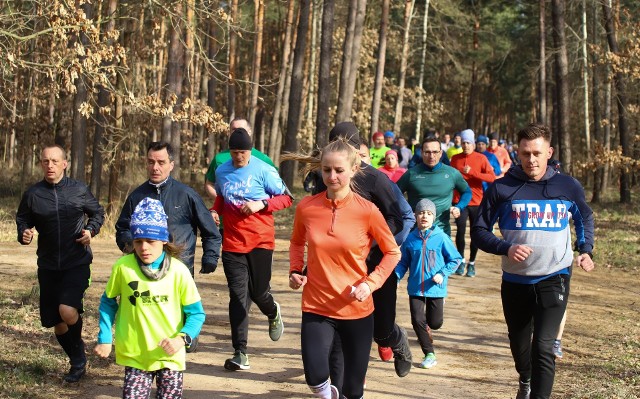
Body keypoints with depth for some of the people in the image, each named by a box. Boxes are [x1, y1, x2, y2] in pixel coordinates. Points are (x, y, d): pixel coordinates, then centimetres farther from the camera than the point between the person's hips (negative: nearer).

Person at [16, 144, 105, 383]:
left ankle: (78, 354, 7)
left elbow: (98, 213, 11)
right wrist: (24, 234, -10)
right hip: (48, 266, 3)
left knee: (67, 311, -24)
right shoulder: (32, 194, -2)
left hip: (77, 263, -3)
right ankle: (78, 363, 34)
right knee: (56, 323, 10)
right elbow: (22, 220, 11)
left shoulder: (79, 190, -4)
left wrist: (91, 230, -7)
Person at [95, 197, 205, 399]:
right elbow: (108, 302, 8)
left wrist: (182, 338, -19)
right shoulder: (123, 267, -8)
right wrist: (105, 338, 2)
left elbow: (196, 313, -4)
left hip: (169, 356, 0)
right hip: (135, 355, 0)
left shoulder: (178, 271, -10)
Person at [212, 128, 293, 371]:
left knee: (259, 292, 2)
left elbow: (286, 198, -3)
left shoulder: (263, 170, -7)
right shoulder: (222, 172, 5)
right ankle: (240, 353, 2)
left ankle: (273, 314, 41)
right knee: (238, 296, -1)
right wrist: (215, 211, 2)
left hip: (260, 241, -2)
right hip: (232, 243, 3)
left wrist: (261, 204, -17)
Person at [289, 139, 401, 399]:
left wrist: (370, 283, -12)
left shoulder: (367, 211, -10)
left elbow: (392, 252, 2)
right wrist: (295, 271, -2)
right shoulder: (306, 207, -5)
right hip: (316, 308, 1)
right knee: (315, 377, -20)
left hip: (357, 309, 0)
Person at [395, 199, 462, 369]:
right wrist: (396, 276, -8)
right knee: (417, 321, -3)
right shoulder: (410, 238, -2)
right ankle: (429, 354, 12)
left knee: (435, 323, 4)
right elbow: (403, 262, 7)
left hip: (435, 288, -2)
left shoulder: (441, 237, -9)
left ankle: (427, 327, 43)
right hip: (415, 288, 2)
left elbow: (455, 259, -3)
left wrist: (442, 274, -14)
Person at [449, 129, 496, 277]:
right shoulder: (455, 158, 6)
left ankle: (472, 263, 17)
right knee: (461, 230, -7)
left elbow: (492, 177, -10)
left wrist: (472, 172, -18)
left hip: (476, 201, -1)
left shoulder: (481, 158, -1)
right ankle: (461, 261, 9)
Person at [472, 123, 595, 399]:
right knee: (519, 344, 20)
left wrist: (586, 250, 2)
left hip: (554, 279, -1)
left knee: (543, 347, -17)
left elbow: (585, 219, 18)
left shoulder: (568, 187, -2)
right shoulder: (502, 188, -7)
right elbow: (479, 231, -2)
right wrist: (505, 248, -20)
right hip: (515, 280, 2)